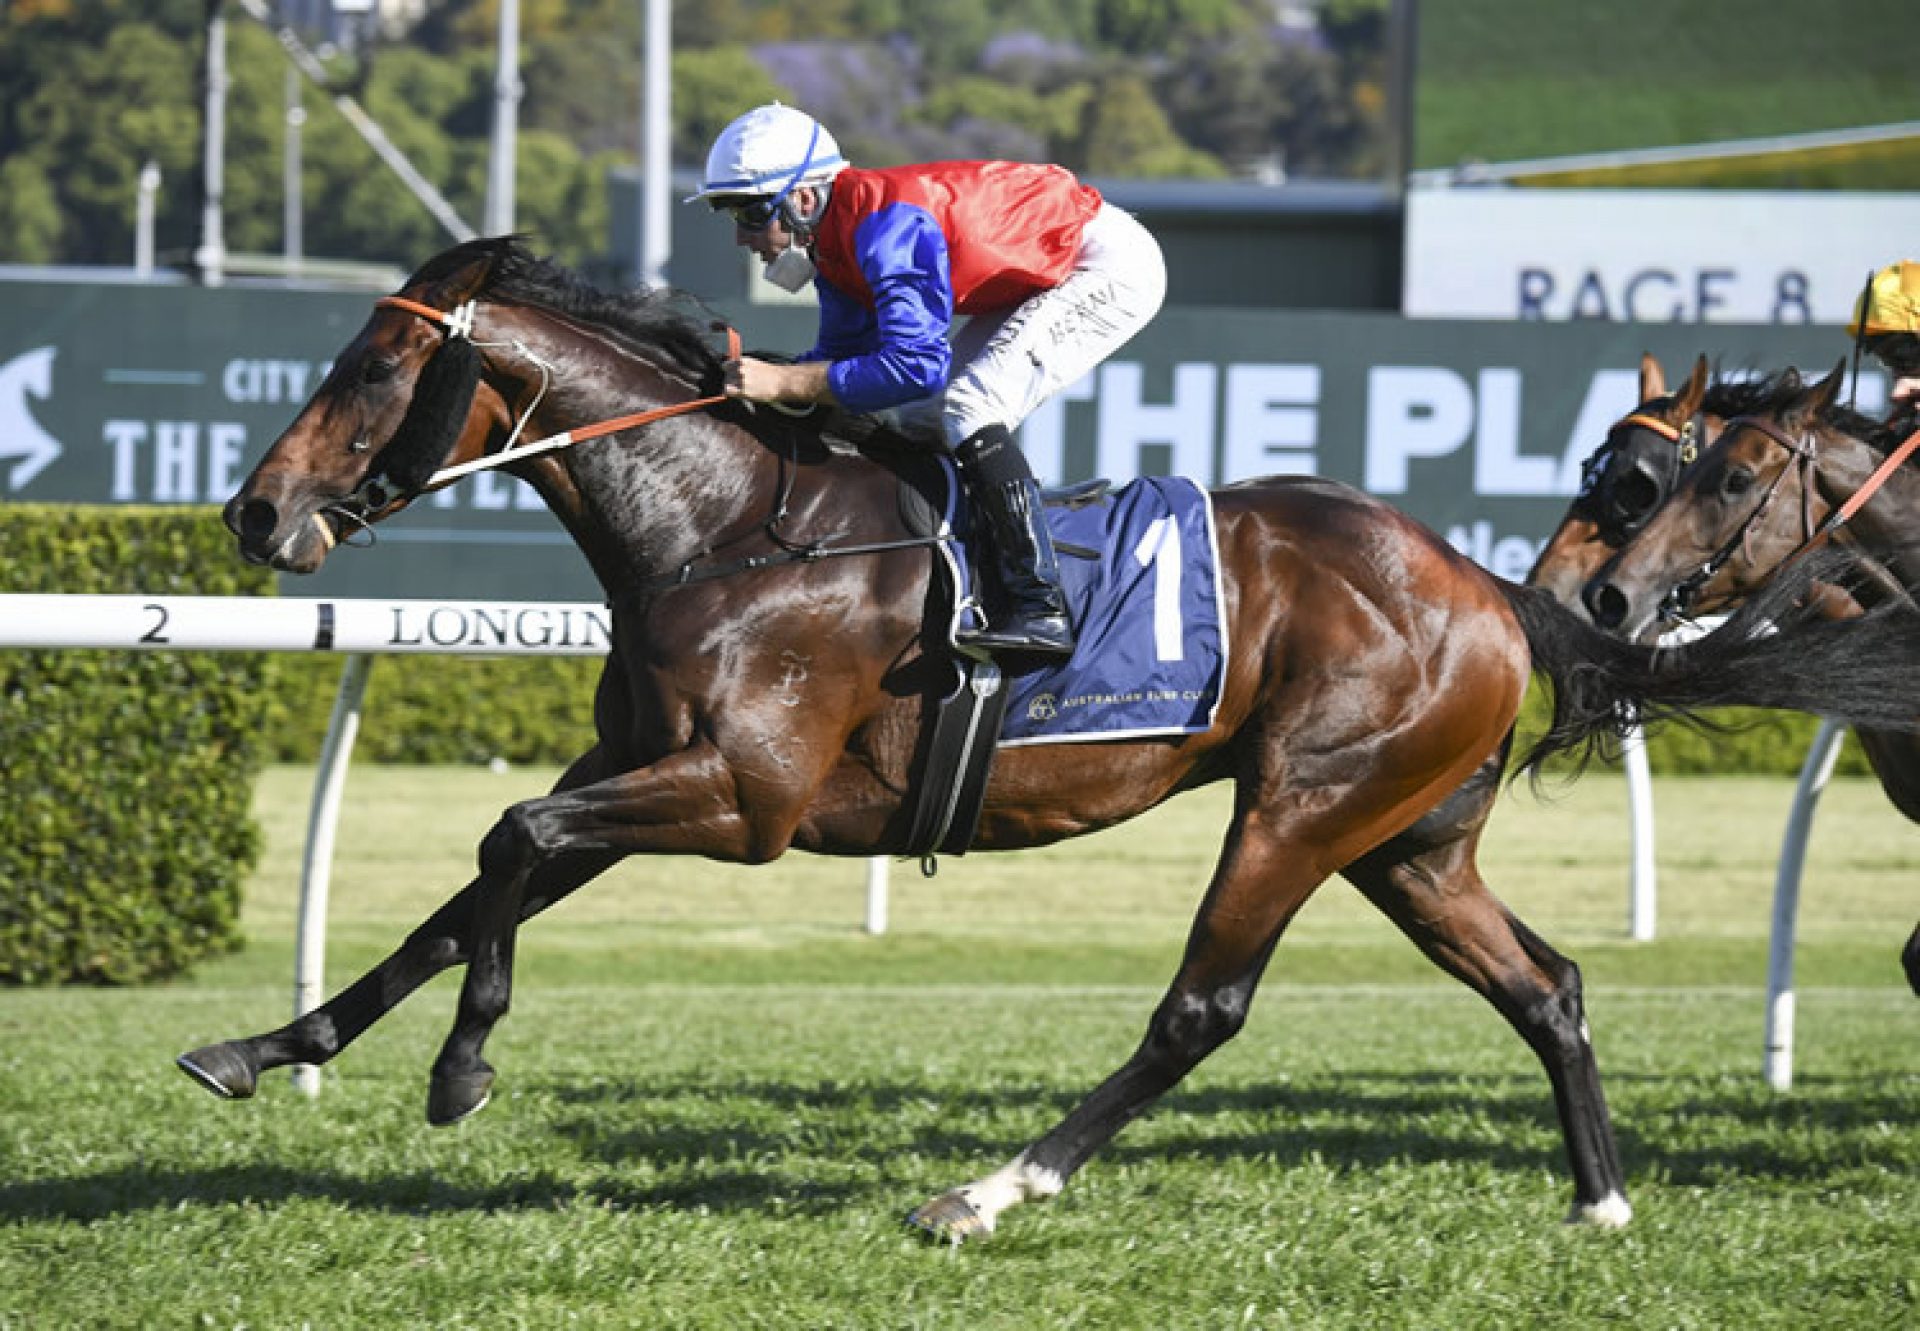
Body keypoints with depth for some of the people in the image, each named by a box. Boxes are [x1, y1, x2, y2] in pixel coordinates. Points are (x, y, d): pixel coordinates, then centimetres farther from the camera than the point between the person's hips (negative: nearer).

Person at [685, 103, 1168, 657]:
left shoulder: (887, 225, -31)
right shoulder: (836, 238, 0)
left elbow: (916, 364, -38)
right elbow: (842, 356, 10)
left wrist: (784, 383, -36)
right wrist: (748, 378, -7)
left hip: (1114, 265, -10)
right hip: (1044, 278, 10)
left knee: (970, 409, -22)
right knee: (919, 421, 9)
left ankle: (1042, 611, -24)